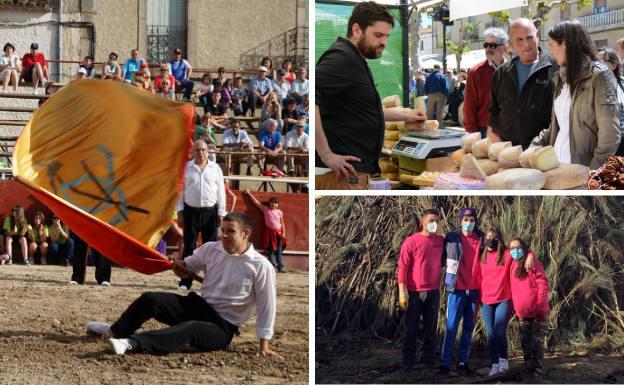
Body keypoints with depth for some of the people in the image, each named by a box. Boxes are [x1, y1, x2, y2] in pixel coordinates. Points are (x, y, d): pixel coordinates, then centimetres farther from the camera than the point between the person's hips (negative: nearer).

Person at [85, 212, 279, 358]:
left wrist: (264, 345, -11)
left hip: (222, 328, -6)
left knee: (190, 329, -38)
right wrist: (180, 267, -2)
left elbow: (266, 306, -12)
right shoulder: (210, 249, 1)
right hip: (197, 306, 6)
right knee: (150, 299, -10)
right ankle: (115, 331, 13)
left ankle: (131, 343, -51)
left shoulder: (261, 266, -15)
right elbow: (188, 266, 22)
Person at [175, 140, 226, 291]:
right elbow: (180, 190, 5)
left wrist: (221, 214, 2)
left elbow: (220, 192, 6)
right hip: (191, 211, 0)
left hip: (210, 212, 1)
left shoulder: (215, 168, 5)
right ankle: (185, 282, 4)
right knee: (189, 247, 2)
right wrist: (180, 212, -1)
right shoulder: (186, 168, 4)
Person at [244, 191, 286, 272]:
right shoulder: (265, 209, 0)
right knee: (271, 251, 0)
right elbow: (256, 202, 1)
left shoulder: (279, 212, 3)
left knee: (278, 251, 2)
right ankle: (272, 266, 0)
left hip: (278, 233, 1)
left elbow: (282, 223, 5)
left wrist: (283, 233, -6)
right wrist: (249, 193, 1)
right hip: (269, 232, -1)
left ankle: (281, 267, 2)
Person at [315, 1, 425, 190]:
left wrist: (405, 116, 34)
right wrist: (326, 154, -26)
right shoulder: (342, 58, -13)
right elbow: (312, 97, -29)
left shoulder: (354, 60, 21)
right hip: (342, 173, -11)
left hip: (355, 172, 11)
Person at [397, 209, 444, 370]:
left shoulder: (441, 241, 6)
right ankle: (408, 363, 9)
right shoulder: (411, 241, -7)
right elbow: (402, 267, -7)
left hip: (434, 292, 4)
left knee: (430, 329, 8)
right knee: (411, 329, 2)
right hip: (414, 292, -4)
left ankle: (428, 361, 15)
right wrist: (402, 292, -12)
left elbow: (443, 260, 24)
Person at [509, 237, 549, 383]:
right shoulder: (513, 266, 12)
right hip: (523, 313, 7)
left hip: (536, 312, -7)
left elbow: (543, 285, -14)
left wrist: (540, 306, -19)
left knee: (536, 344, -5)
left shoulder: (533, 264, -9)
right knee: (526, 344, 10)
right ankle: (530, 374, 18)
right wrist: (516, 307, 12)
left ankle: (537, 375, -3)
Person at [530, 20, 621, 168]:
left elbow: (610, 133, -13)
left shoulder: (599, 76, -8)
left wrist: (594, 173, -16)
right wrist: (534, 146, 8)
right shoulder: (562, 78, 15)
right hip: (558, 165, 6)